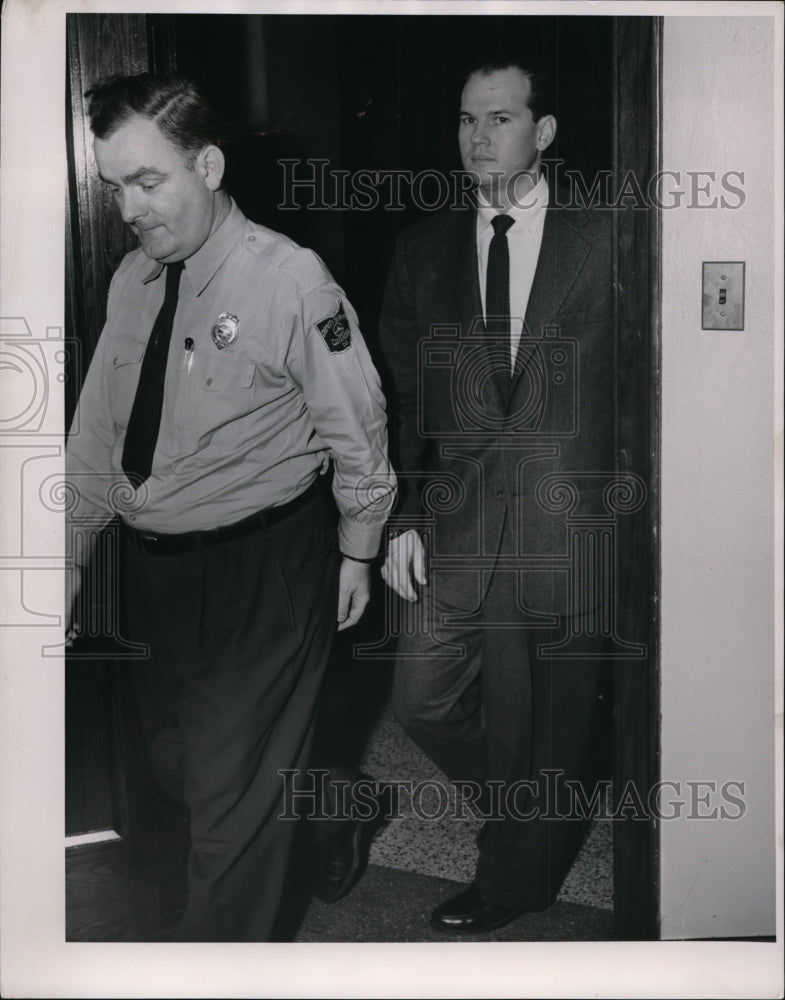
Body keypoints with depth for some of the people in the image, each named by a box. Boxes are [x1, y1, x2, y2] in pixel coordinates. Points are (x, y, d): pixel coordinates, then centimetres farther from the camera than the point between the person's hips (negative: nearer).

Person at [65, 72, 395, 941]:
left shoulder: (290, 279, -16)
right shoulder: (132, 279, 3)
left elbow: (356, 426, -8)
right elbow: (98, 431, 10)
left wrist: (356, 550, -1)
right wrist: (68, 555, 12)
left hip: (263, 573, -7)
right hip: (153, 564, 7)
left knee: (235, 788, 2)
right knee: (173, 765, 21)